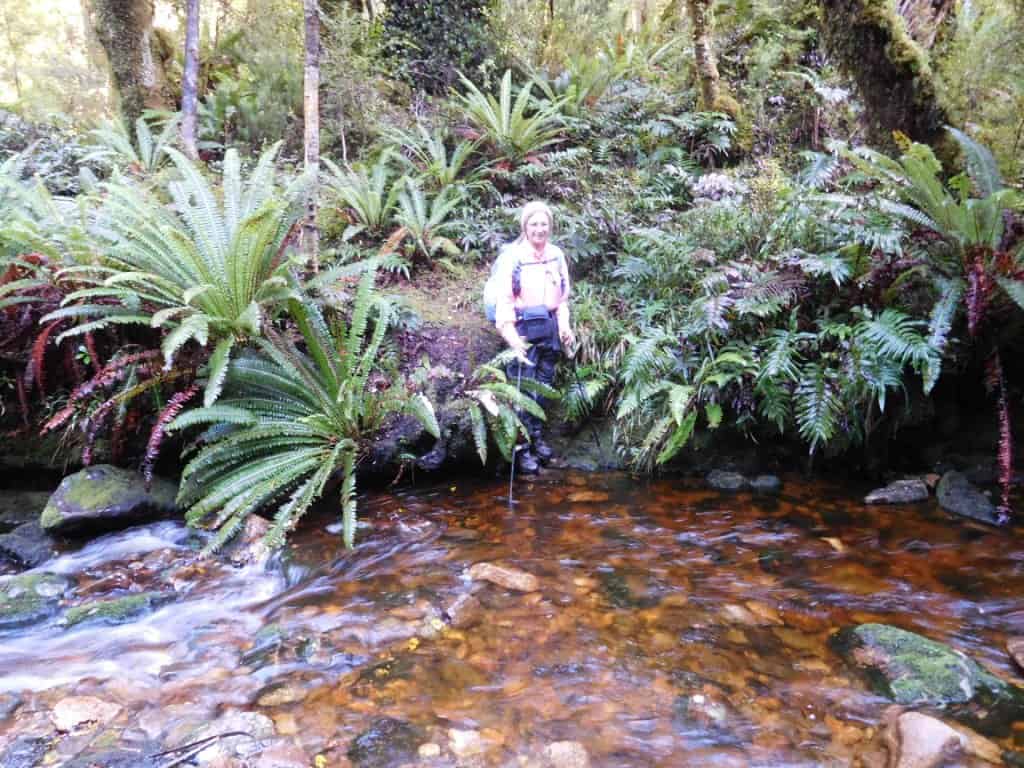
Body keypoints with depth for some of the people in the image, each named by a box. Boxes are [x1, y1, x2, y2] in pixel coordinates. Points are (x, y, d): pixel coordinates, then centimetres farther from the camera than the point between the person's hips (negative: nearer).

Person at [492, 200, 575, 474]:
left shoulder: (556, 255, 9)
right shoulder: (512, 255, -9)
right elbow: (503, 298, -12)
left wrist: (565, 325, 8)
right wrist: (510, 335, -20)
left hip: (550, 326, 6)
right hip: (524, 327, -5)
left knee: (544, 385, 11)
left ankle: (537, 438, 25)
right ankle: (523, 449, 2)